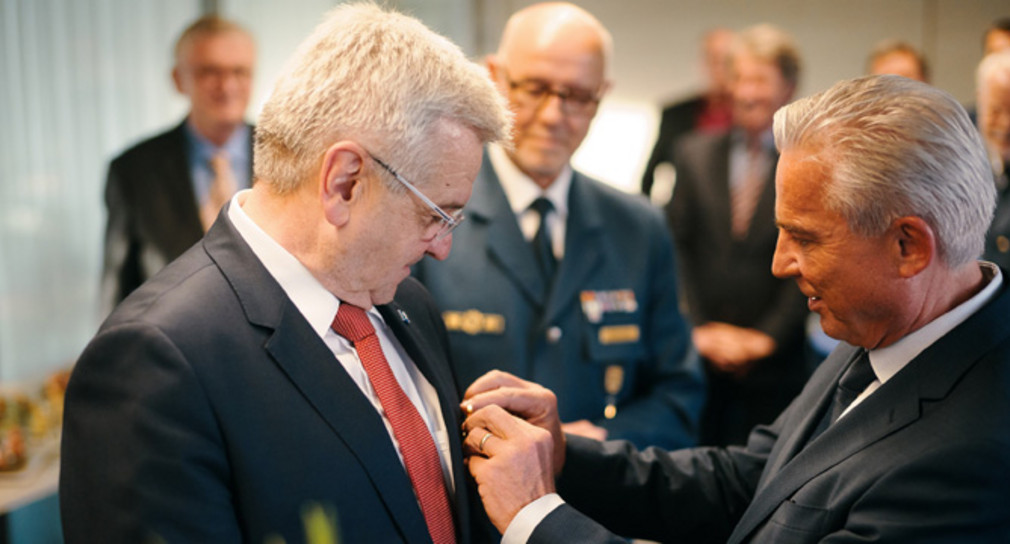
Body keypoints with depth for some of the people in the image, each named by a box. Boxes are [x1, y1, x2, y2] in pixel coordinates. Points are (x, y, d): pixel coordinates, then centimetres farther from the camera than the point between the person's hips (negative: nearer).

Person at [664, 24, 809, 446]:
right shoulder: (693, 154, 9)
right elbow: (675, 249, 5)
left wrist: (767, 336, -10)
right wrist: (697, 330, -5)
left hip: (776, 365, -2)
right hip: (699, 360, 2)